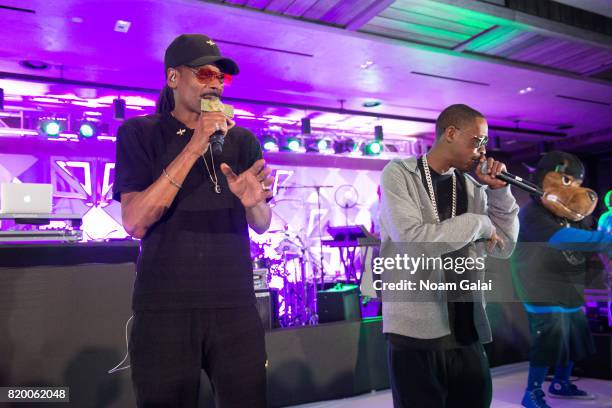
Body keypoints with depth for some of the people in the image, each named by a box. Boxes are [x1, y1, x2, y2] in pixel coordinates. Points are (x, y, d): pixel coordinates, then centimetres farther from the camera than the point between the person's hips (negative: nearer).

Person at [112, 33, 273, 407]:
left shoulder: (243, 140, 8)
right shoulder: (139, 133, 0)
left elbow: (262, 225, 4)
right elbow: (134, 222, -12)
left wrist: (253, 202, -20)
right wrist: (193, 149, -18)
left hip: (235, 306, 3)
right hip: (164, 308, -2)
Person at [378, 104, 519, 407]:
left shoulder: (472, 186, 10)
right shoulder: (399, 174, -5)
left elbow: (504, 248, 10)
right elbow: (413, 240, -19)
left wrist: (499, 191, 1)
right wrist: (478, 223, -10)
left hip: (467, 331, 5)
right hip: (417, 331, -5)